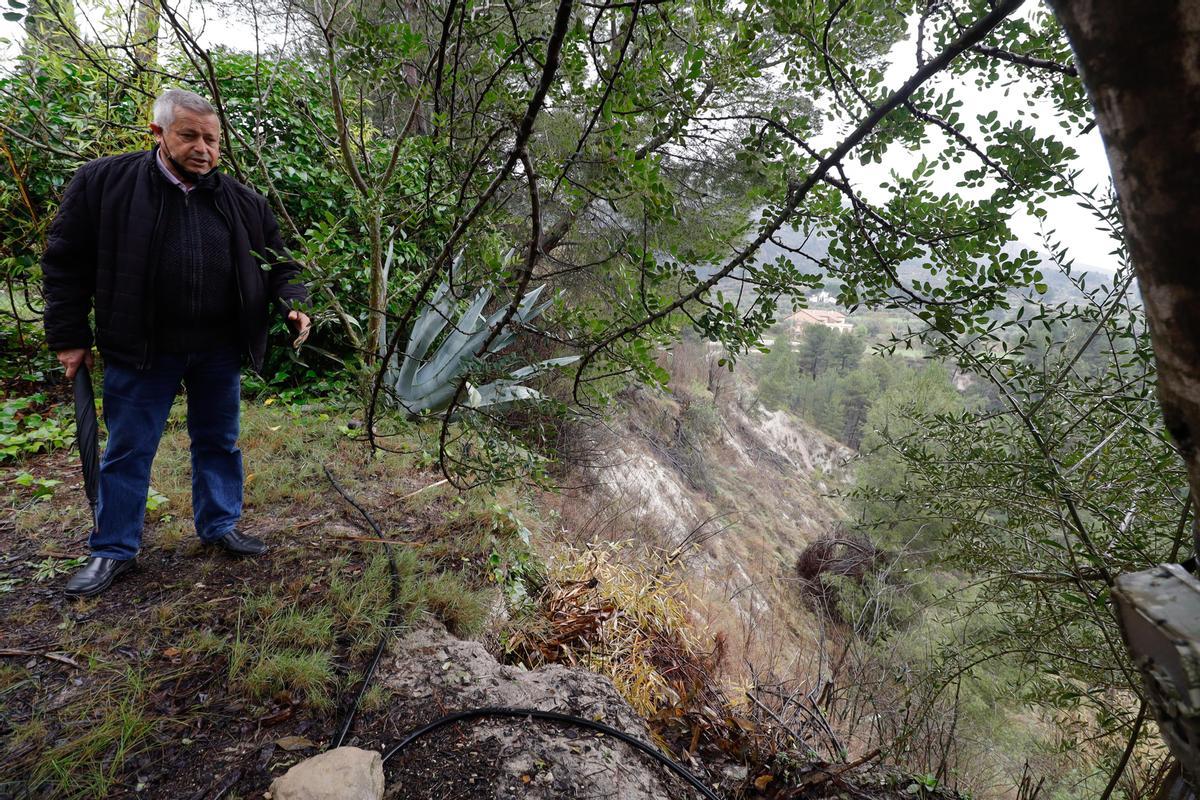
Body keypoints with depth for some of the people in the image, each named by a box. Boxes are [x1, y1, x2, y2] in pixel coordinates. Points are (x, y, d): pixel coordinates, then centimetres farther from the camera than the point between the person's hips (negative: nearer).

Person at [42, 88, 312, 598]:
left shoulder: (243, 202, 3)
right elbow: (66, 261, 0)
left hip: (219, 350, 3)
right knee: (129, 451, 9)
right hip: (140, 349, -2)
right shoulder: (104, 182, -4)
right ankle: (113, 549, 25)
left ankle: (219, 526, 33)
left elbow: (277, 264, 11)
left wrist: (293, 305, -9)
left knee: (218, 442, 15)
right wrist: (69, 336, -1)